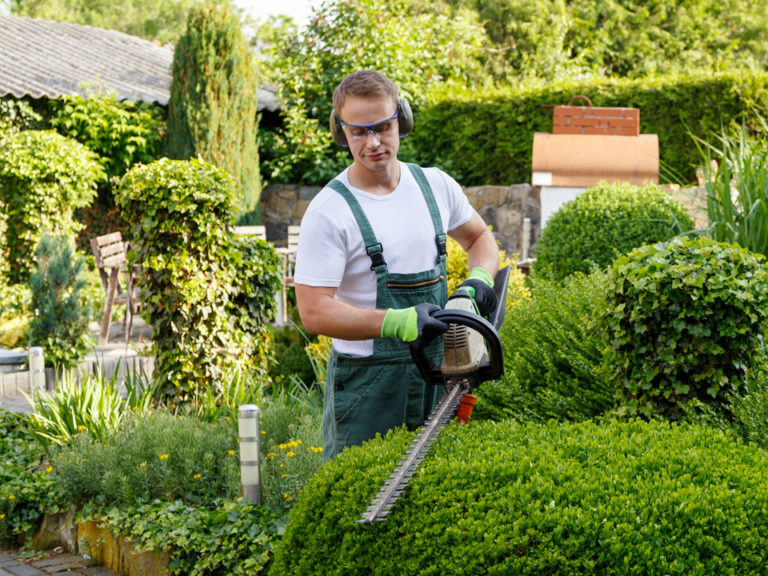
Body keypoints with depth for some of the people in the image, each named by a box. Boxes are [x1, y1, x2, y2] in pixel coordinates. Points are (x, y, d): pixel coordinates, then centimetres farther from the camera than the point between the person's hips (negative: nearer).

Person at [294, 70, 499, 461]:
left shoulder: (435, 185, 5)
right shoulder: (329, 212, -12)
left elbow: (480, 238, 24)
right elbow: (314, 311, -18)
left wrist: (479, 278, 1)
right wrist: (399, 322, -28)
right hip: (366, 382, -5)